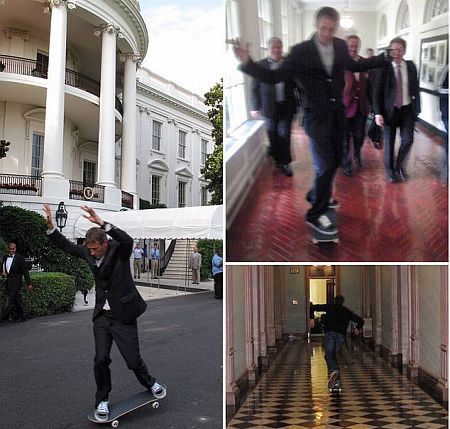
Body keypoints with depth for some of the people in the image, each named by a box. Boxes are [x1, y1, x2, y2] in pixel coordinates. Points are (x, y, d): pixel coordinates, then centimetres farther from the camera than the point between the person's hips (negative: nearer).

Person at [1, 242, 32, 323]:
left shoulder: (20, 258, -7)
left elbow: (25, 271, -8)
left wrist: (29, 284, -10)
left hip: (15, 282, -6)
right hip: (8, 283, 6)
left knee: (10, 302, -10)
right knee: (15, 301, 11)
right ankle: (21, 317, 19)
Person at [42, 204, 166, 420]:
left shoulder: (118, 249, -15)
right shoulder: (88, 252, 0)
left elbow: (128, 240, -37)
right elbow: (67, 245, 9)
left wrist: (102, 223, -44)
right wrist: (50, 226, -6)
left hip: (123, 315, -4)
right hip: (102, 315, 4)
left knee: (133, 360, 3)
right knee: (101, 360, -1)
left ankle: (150, 384, 33)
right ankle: (102, 400, 21)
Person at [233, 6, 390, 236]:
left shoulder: (340, 46, 1)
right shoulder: (301, 51, -13)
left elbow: (354, 65, 21)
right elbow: (275, 77, -15)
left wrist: (387, 57, 20)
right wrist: (247, 63, -29)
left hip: (337, 113, 6)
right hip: (316, 116, -6)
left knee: (334, 160, 16)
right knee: (325, 164, -10)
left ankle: (317, 195, 40)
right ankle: (315, 214, 6)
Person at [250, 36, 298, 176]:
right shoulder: (260, 65, -1)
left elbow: (296, 84, 6)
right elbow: (255, 88, 1)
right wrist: (255, 107, -1)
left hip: (287, 106, 0)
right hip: (270, 107, 0)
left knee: (284, 134, 0)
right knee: (273, 135, 10)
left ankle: (285, 163, 11)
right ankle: (277, 160, 26)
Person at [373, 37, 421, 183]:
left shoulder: (411, 66, 3)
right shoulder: (384, 68, -7)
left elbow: (415, 89, 8)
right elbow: (377, 92, -7)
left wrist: (417, 109, 4)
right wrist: (378, 113, -13)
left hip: (408, 109, 3)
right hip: (390, 109, -2)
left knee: (407, 140, -1)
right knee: (389, 142, 6)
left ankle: (399, 165, 24)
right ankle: (390, 169, 26)